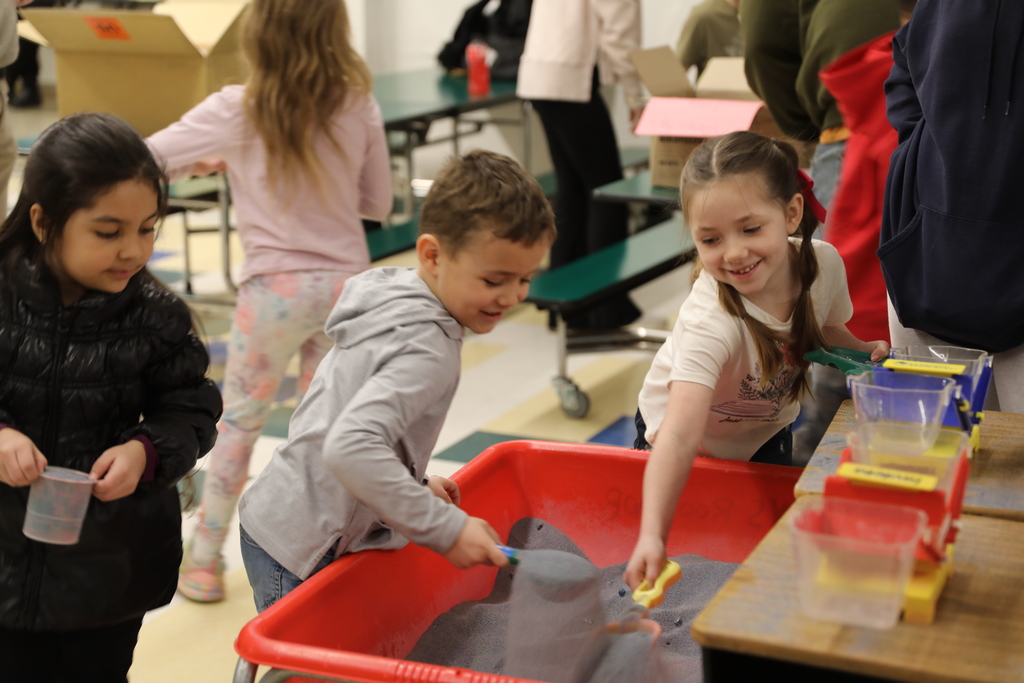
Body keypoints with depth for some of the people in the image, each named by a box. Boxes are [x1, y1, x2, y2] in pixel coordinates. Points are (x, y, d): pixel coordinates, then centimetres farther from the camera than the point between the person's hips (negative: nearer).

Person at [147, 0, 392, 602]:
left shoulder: (235, 112, -11)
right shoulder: (360, 107, -4)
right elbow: (378, 203, 6)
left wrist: (207, 163, 14)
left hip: (278, 289, -2)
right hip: (347, 281, 2)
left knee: (239, 421, 11)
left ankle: (204, 562, 20)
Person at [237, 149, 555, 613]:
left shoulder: (389, 294, 6)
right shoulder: (426, 350, -23)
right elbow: (349, 449, -35)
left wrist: (411, 484, 11)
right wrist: (446, 528, -29)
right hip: (299, 557, -9)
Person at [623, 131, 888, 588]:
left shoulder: (823, 263, -24)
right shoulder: (710, 322, -43)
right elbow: (680, 435, -53)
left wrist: (865, 352, -18)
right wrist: (652, 535, -64)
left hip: (767, 435, 5)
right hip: (694, 443, -4)